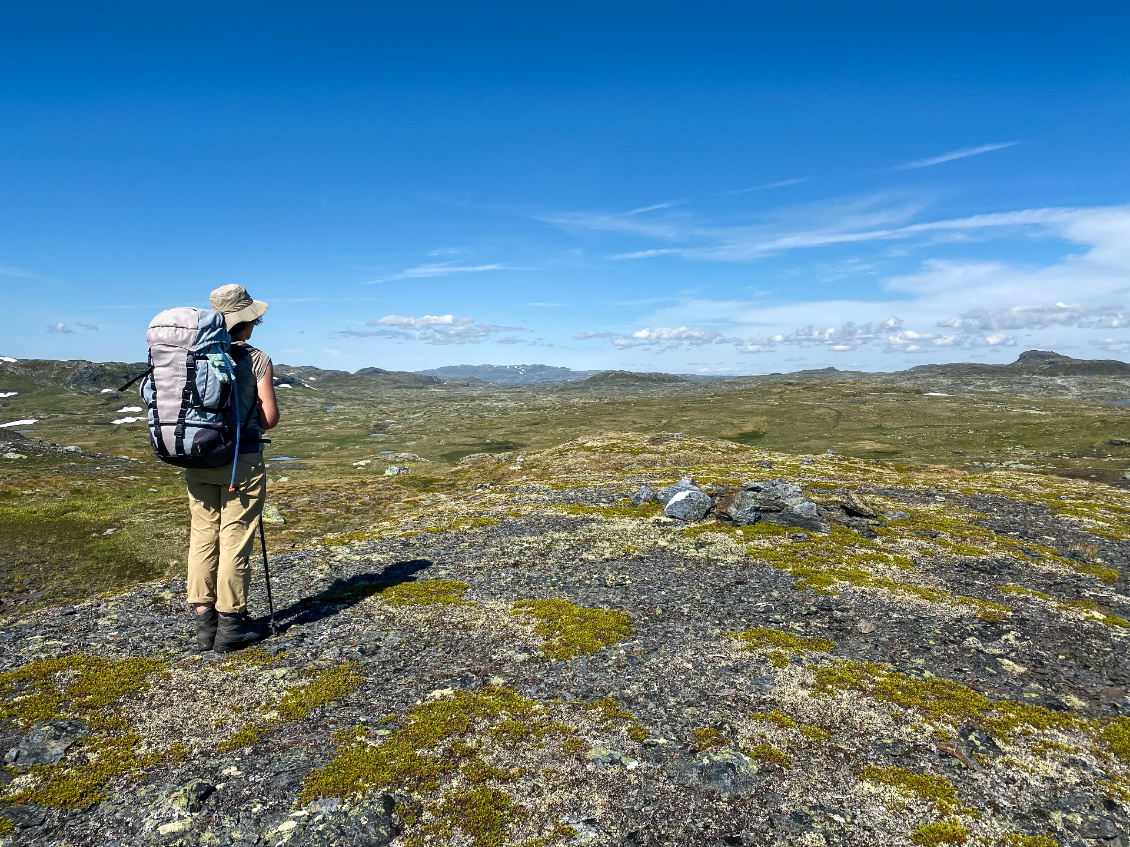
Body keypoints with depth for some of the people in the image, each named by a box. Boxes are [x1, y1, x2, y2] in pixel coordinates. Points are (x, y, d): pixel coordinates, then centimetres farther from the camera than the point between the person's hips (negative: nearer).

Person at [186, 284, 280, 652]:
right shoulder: (257, 360, -8)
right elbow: (270, 418, -9)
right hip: (242, 461, -4)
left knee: (202, 537, 12)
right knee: (234, 540, 2)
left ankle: (204, 621, 19)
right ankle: (230, 623, 8)